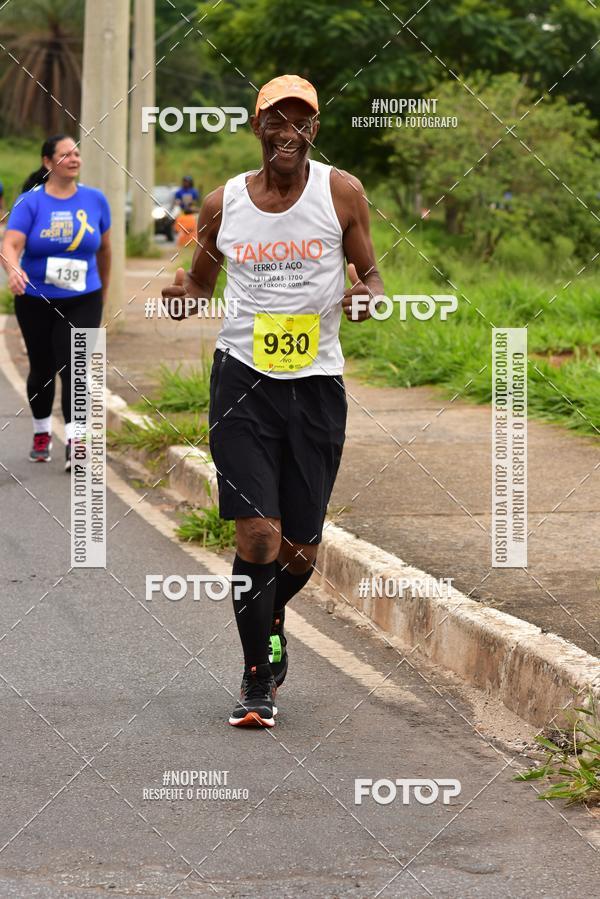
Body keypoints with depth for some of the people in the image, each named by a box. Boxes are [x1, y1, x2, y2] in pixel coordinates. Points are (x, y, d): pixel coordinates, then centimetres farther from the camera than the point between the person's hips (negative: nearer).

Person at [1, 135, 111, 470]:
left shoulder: (95, 200, -1)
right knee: (42, 370, 12)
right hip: (36, 301, 0)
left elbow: (104, 248, 12)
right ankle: (42, 434, 33)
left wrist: (103, 290, 20)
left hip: (82, 301, 0)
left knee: (74, 368, -13)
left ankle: (74, 442, -16)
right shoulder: (30, 201, -9)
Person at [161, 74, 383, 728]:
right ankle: (257, 680, 4)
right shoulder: (223, 204, 3)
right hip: (242, 379, -1)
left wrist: (367, 295, -15)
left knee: (301, 548, 7)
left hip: (317, 381, 1)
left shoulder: (341, 193, 0)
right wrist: (183, 296, -8)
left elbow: (370, 271, 9)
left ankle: (270, 618, 42)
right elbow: (201, 283, 15)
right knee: (258, 534, -12)